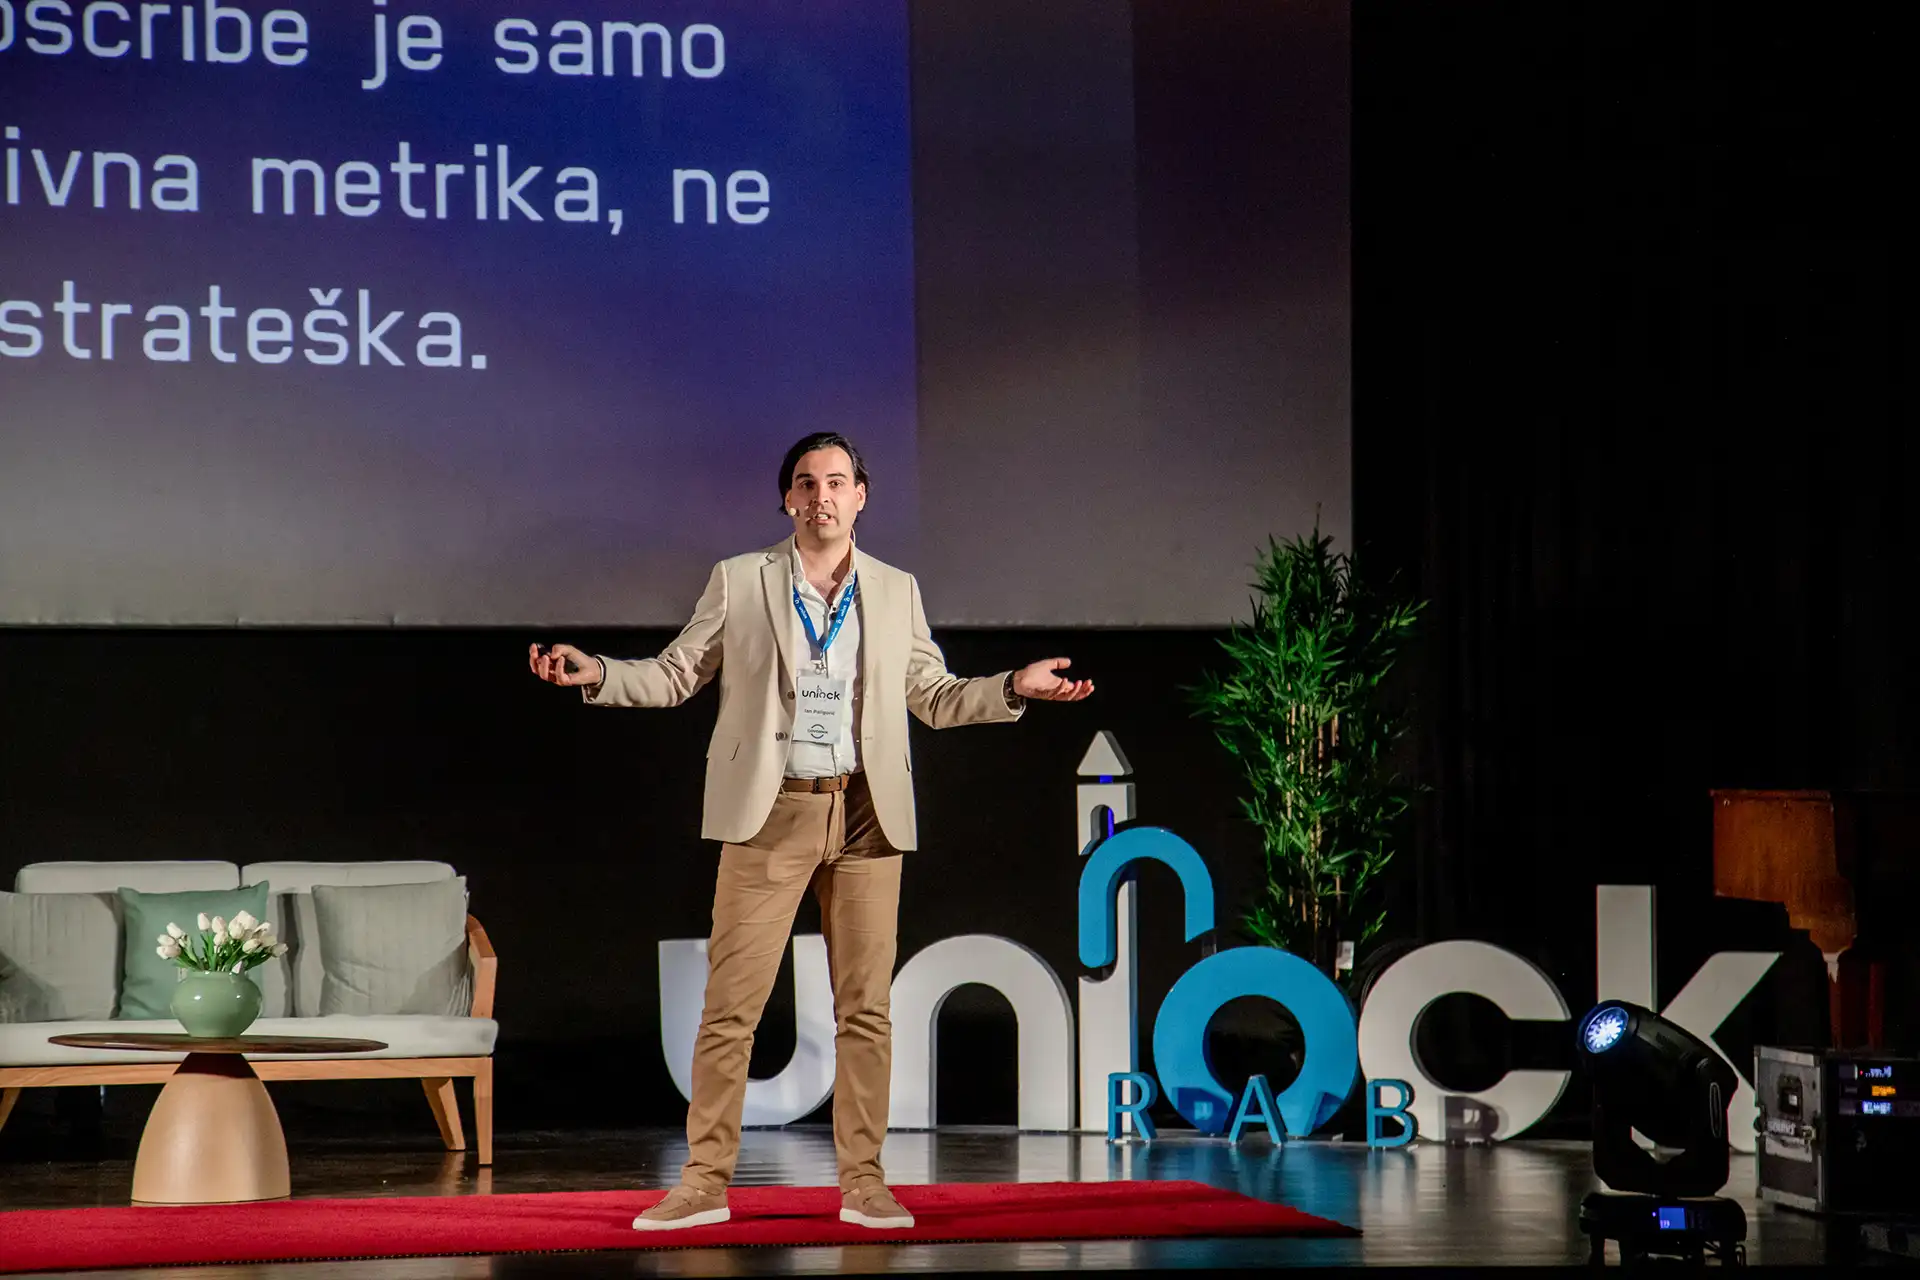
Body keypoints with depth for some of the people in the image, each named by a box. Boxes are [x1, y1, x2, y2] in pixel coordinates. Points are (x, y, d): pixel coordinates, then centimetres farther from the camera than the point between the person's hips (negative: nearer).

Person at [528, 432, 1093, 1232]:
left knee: (865, 1007, 3)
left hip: (865, 817, 2)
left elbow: (935, 698, 13)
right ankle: (706, 1182, 3)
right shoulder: (740, 581, 5)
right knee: (730, 1007, -3)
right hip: (770, 813, -2)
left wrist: (1015, 688, -1)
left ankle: (862, 1182, 10)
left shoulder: (896, 592, 11)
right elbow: (676, 674, 7)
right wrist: (596, 676, -8)